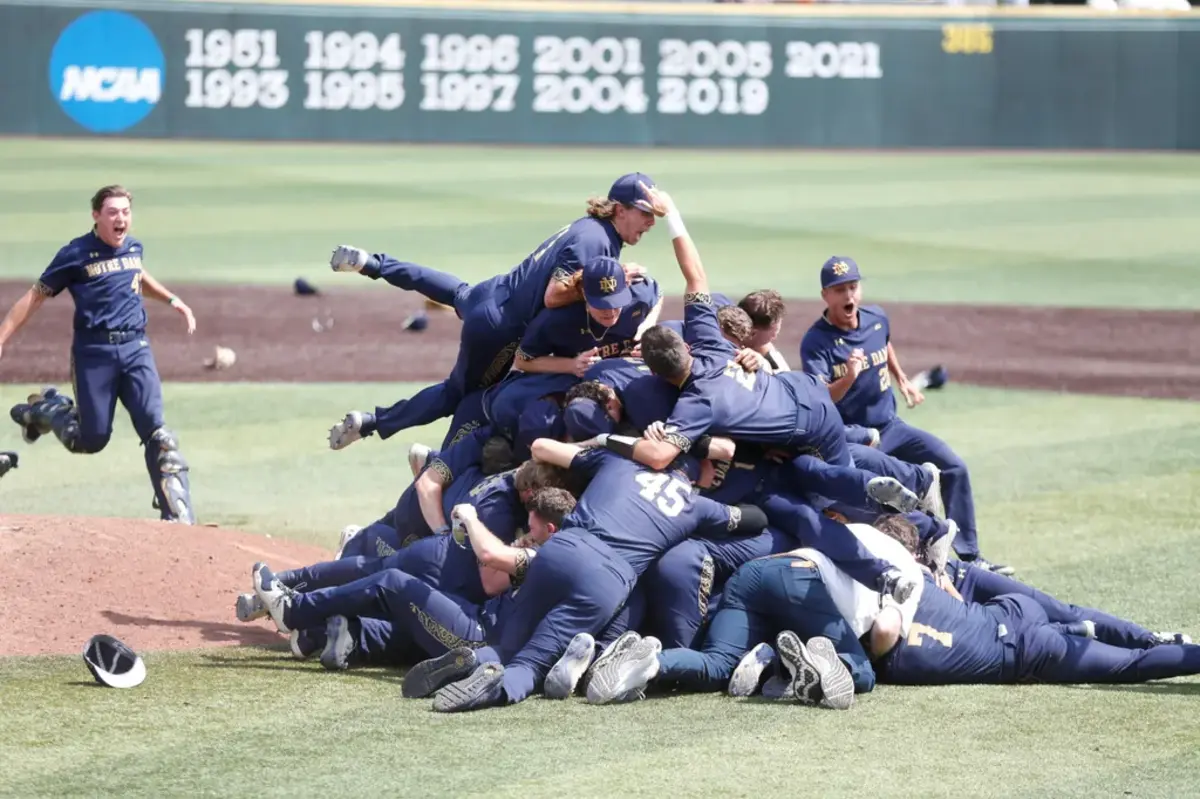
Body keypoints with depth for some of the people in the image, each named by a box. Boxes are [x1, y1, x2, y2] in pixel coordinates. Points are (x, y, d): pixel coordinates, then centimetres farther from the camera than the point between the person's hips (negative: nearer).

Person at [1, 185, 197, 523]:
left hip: (136, 347, 3)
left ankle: (179, 517, -13)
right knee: (91, 439, 1)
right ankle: (47, 410, 32)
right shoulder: (76, 254, -5)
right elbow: (35, 297, -2)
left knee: (155, 430, -12)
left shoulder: (134, 247, 11)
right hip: (94, 352, -3)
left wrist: (172, 300, 30)